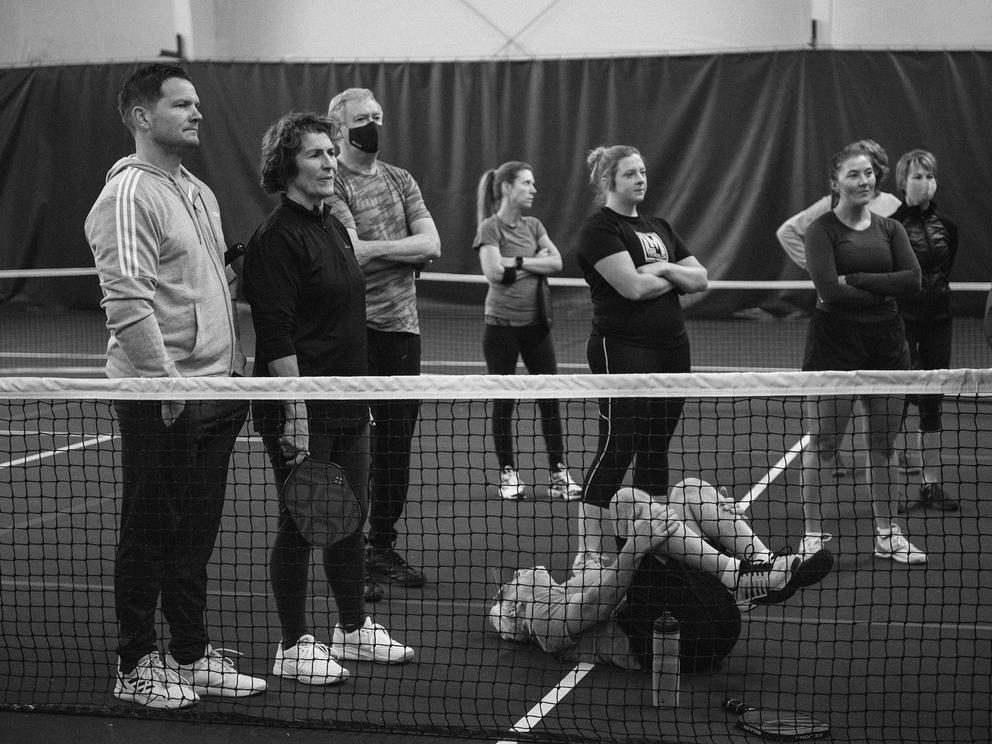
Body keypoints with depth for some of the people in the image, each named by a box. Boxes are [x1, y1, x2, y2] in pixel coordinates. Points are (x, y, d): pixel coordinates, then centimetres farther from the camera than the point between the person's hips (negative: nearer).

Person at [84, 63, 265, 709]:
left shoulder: (200, 192, 16)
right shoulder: (129, 194, -13)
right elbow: (127, 300, -20)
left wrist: (237, 368, 17)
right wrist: (167, 381, -22)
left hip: (215, 390, 8)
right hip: (161, 398, -8)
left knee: (196, 534, 14)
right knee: (150, 534, 2)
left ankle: (193, 655, 24)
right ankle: (136, 666, 13)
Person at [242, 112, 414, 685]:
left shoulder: (336, 228, 13)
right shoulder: (277, 238, -14)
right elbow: (277, 336, -19)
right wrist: (295, 413, -23)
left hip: (349, 404, 9)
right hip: (303, 411, -9)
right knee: (301, 522, 0)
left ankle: (354, 628, 29)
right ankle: (295, 645, 11)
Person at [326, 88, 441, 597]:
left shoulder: (400, 180, 14)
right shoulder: (332, 186, -5)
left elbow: (430, 244, 1)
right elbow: (352, 253, -18)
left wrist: (373, 248, -8)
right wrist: (403, 250, -7)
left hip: (402, 325, 6)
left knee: (396, 445, 10)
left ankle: (384, 549, 21)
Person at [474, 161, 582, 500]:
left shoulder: (533, 225, 10)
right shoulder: (491, 227, -6)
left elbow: (557, 262, -2)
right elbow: (494, 272, -19)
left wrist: (518, 262, -12)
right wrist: (537, 261, -9)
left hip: (537, 322, 5)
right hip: (503, 323, -5)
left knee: (550, 399, 3)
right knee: (503, 402, 4)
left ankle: (559, 473, 8)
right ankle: (508, 473, 15)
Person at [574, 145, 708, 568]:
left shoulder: (659, 228, 18)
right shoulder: (600, 228, -7)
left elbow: (700, 279, 12)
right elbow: (633, 286, -19)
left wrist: (664, 269, -6)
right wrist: (675, 277, -2)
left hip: (671, 347, 8)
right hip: (623, 349, -7)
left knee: (656, 447, 10)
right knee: (617, 446, -8)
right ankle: (587, 550, -3)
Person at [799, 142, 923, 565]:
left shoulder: (890, 228, 9)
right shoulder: (822, 230, -5)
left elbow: (912, 280, -5)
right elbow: (828, 287, -18)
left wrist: (855, 281, -13)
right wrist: (883, 292, -11)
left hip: (886, 343, 4)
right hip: (834, 342, -4)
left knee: (884, 443, 10)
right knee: (822, 444, 1)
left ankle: (888, 534, 21)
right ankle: (814, 534, 11)